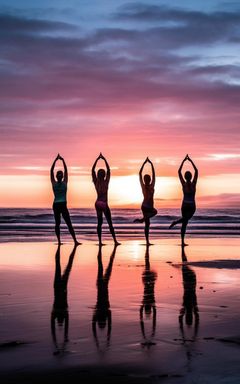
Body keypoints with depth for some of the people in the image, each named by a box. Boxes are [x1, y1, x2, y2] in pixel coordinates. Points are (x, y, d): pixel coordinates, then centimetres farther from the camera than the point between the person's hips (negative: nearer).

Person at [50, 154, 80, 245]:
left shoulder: (54, 183, -3)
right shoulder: (65, 183, -4)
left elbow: (51, 171, 1)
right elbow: (66, 171, 4)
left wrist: (56, 160, 3)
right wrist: (63, 160, 7)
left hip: (56, 206, 1)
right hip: (63, 205, -1)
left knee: (57, 223, 8)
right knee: (69, 224, 0)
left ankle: (59, 241, -2)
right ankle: (75, 240, -7)